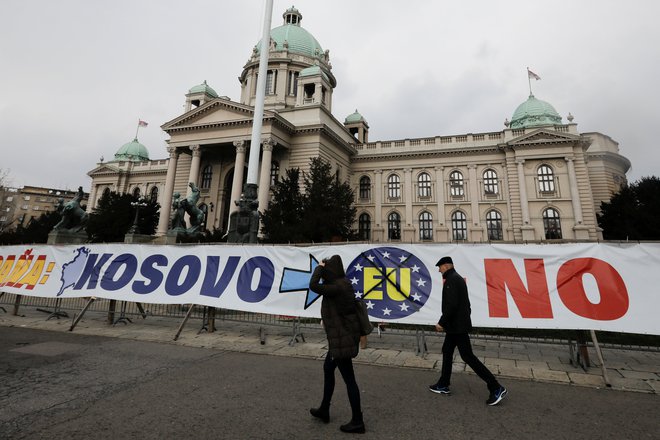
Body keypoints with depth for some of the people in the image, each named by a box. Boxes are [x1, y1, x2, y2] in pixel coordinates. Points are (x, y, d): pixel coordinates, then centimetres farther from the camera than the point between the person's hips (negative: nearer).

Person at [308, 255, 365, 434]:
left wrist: (319, 267, -17)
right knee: (328, 368, 22)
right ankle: (324, 410, 37)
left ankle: (357, 421, 17)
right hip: (342, 335, 10)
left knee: (348, 378, 2)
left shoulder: (338, 287, -24)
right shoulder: (341, 284, 7)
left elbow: (313, 286, -31)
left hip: (343, 338, -10)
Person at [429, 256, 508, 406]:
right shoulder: (457, 278, 13)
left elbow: (451, 305, -26)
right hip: (457, 325, 10)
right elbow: (463, 303, 17)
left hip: (457, 326, -10)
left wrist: (441, 323, -19)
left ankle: (496, 388, 3)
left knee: (468, 356, -4)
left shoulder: (451, 280, -18)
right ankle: (443, 385, 24)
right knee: (447, 352, 15)